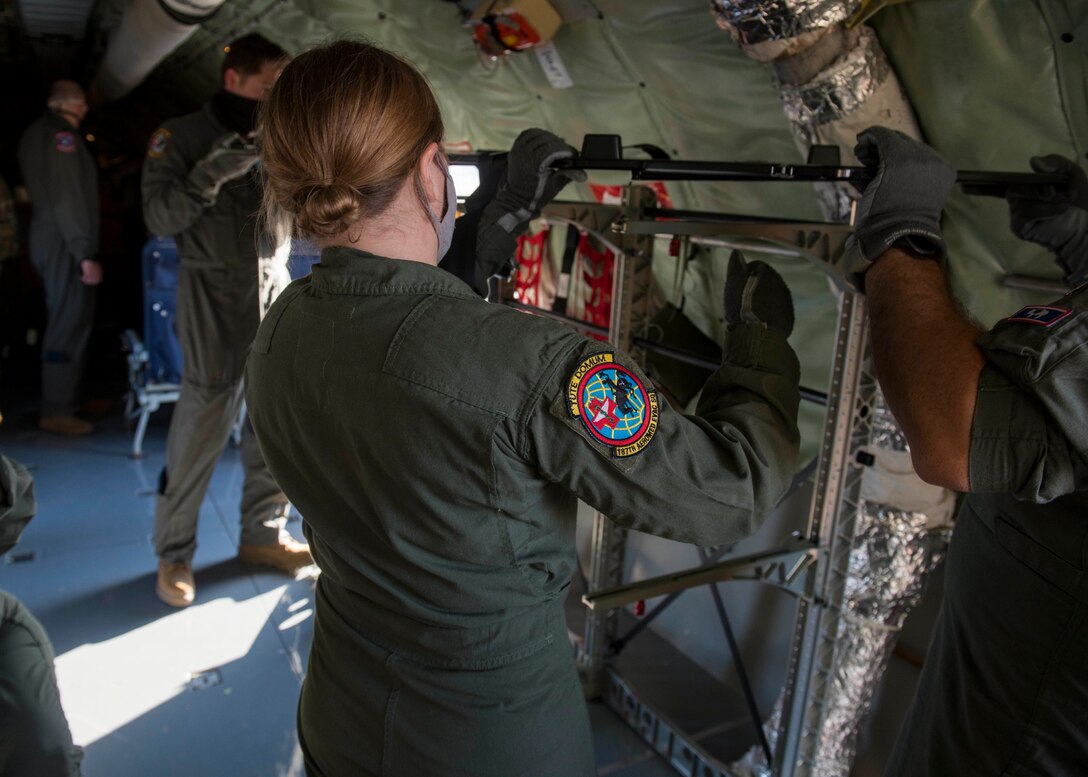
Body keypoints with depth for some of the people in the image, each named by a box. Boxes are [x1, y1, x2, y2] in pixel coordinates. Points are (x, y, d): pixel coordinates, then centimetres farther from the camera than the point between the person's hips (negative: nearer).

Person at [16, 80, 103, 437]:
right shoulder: (62, 134, -13)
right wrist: (86, 254, -20)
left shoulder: (34, 133, 15)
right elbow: (67, 199, -20)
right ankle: (57, 411, -3)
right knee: (70, 324, -7)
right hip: (65, 243, -10)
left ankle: (63, 399, 25)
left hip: (45, 238, 10)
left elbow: (40, 190, 15)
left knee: (63, 321, 16)